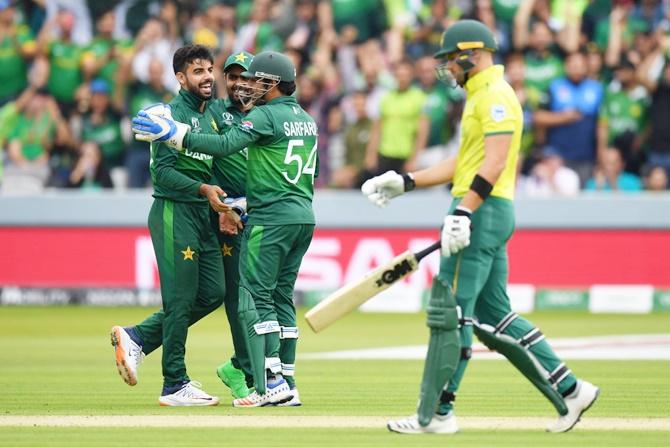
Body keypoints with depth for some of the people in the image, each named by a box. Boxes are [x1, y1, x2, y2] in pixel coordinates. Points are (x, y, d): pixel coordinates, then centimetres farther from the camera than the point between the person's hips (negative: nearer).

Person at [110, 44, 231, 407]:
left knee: (213, 292, 6)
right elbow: (162, 172, -17)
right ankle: (175, 386, 2)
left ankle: (137, 338, 18)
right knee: (180, 298, -5)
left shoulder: (213, 114, 14)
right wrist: (204, 189, -26)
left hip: (203, 214, 8)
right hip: (174, 213, -8)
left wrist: (224, 207, 6)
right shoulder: (171, 114, -11)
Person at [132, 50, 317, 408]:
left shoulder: (266, 116, -10)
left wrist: (172, 133, -23)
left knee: (254, 298, -8)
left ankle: (271, 383, -15)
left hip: (271, 218, -9)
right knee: (280, 298, 13)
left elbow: (226, 145, -23)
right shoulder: (306, 120, 17)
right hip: (304, 217, 9)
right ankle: (286, 383, 10)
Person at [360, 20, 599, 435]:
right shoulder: (483, 97, 22)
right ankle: (568, 388, 10)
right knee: (493, 314, 11)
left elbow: (494, 161, -21)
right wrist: (406, 182, 21)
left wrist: (463, 212, -28)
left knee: (451, 311, -8)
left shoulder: (495, 96, -11)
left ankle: (436, 414, -7)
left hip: (482, 212, -11)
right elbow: (465, 162, 26)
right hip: (489, 214, 11)